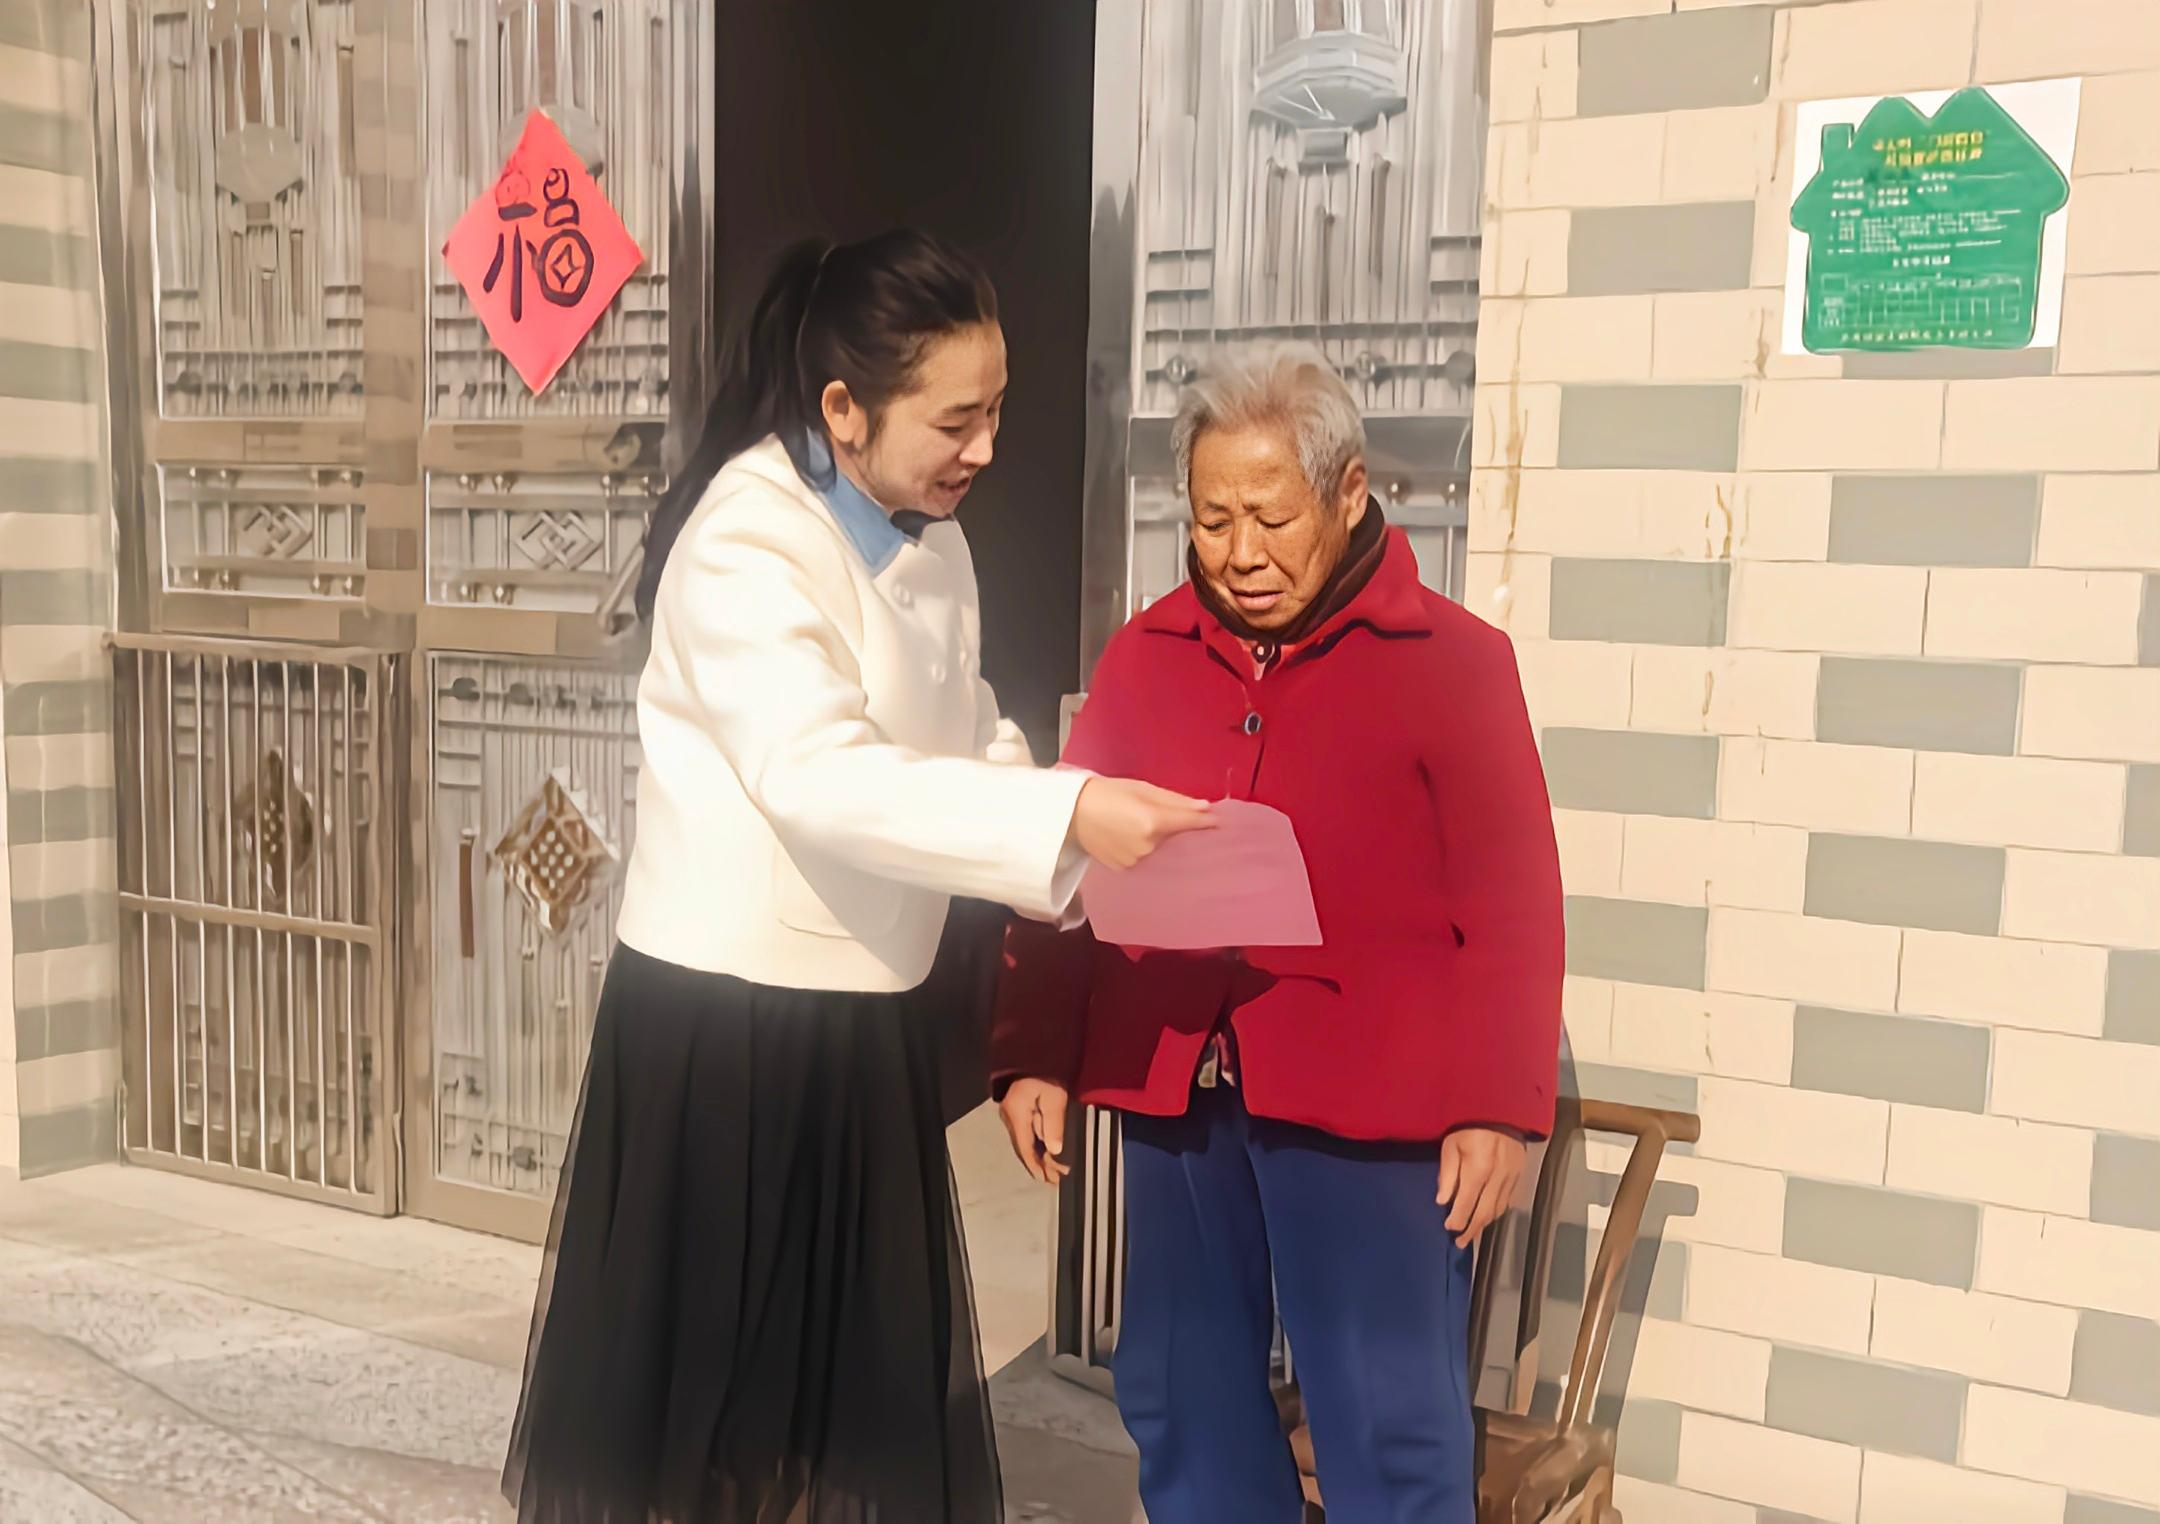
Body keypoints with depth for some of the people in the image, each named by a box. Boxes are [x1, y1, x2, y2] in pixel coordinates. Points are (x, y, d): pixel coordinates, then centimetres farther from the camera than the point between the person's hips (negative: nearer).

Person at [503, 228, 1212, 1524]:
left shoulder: (931, 536, 6)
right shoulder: (745, 544, -20)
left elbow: (968, 734, 12)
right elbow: (820, 778, -32)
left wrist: (1088, 843, -4)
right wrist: (1066, 815, -37)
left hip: (866, 1008, 8)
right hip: (728, 1010, -7)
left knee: (872, 1365, 17)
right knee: (702, 1365, 8)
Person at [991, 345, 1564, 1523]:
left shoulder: (1451, 660, -4)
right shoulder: (1146, 653, 6)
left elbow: (1512, 905, -4)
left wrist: (1497, 1105, -8)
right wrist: (1032, 1055, 3)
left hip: (1367, 1101, -4)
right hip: (1173, 1086, 4)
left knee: (1387, 1422, 5)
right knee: (1181, 1395, 15)